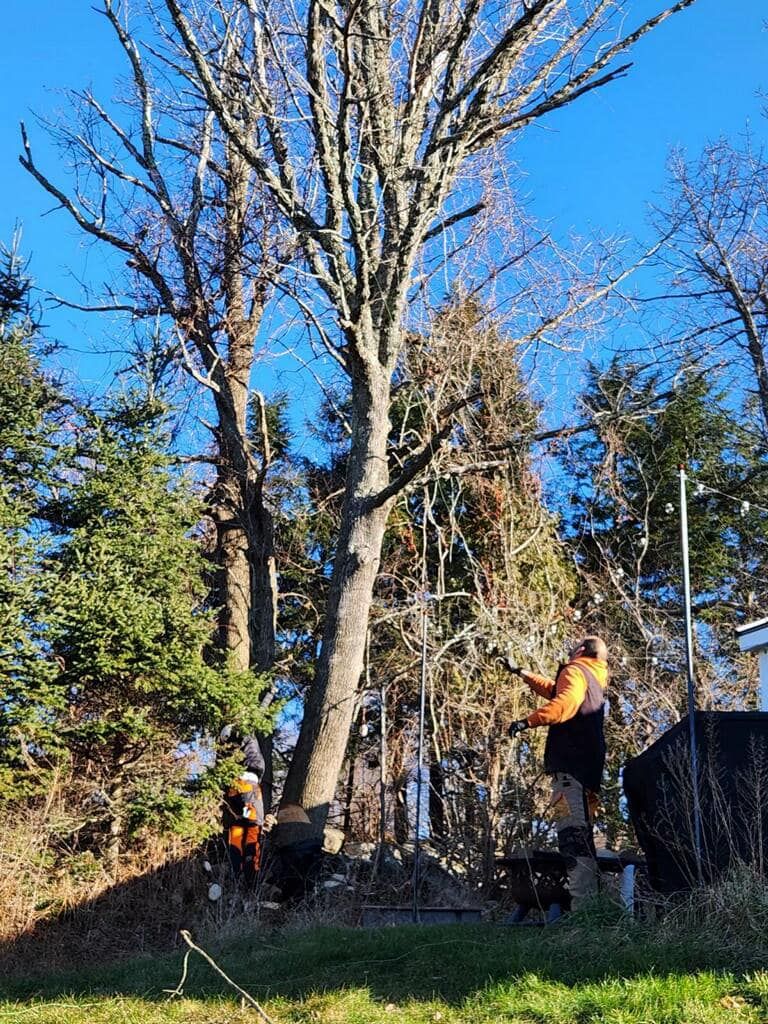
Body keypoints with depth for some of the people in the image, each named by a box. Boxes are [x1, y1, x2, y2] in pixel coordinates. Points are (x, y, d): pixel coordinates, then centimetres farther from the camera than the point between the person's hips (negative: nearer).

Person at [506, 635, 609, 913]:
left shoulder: (575, 671, 1)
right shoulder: (594, 682, 30)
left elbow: (564, 702, -21)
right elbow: (551, 689, 47)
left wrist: (528, 721, -25)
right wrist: (521, 673, 55)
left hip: (571, 767, -10)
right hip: (589, 769, 10)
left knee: (573, 834, -19)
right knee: (580, 837, 11)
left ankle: (582, 904, -28)